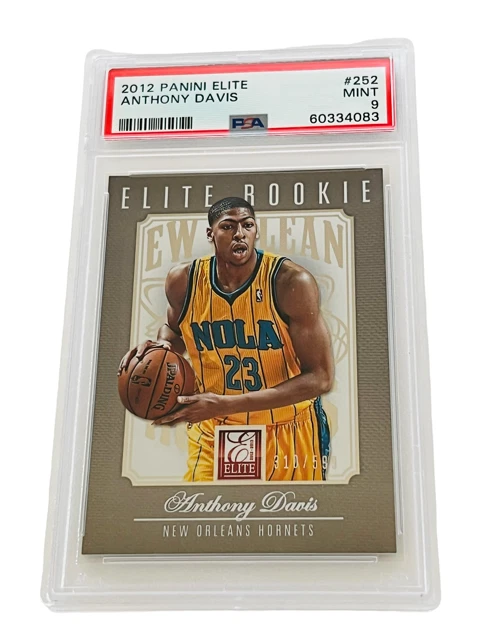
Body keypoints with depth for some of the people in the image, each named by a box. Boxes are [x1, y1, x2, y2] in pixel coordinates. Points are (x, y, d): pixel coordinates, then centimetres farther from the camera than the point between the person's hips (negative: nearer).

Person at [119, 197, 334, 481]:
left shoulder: (291, 282, -21)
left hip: (288, 433, -2)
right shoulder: (183, 281, -8)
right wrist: (161, 345, -11)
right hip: (214, 434, 3)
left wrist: (226, 404, -29)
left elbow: (321, 377, -23)